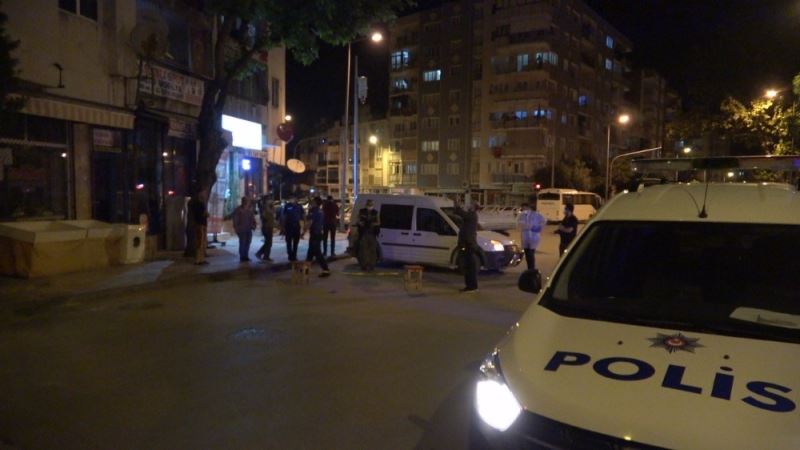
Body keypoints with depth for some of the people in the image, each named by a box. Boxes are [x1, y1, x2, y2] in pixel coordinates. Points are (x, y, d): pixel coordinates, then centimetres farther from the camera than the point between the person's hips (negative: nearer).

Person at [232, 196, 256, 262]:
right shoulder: (238, 210, -4)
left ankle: (246, 256, 14)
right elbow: (235, 220, -5)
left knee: (247, 243, 7)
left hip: (249, 229, 5)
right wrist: (236, 228, -9)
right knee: (242, 243, -6)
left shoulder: (250, 209, 11)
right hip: (241, 229, -5)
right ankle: (242, 257, 1)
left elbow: (252, 218, 17)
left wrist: (253, 225, 4)